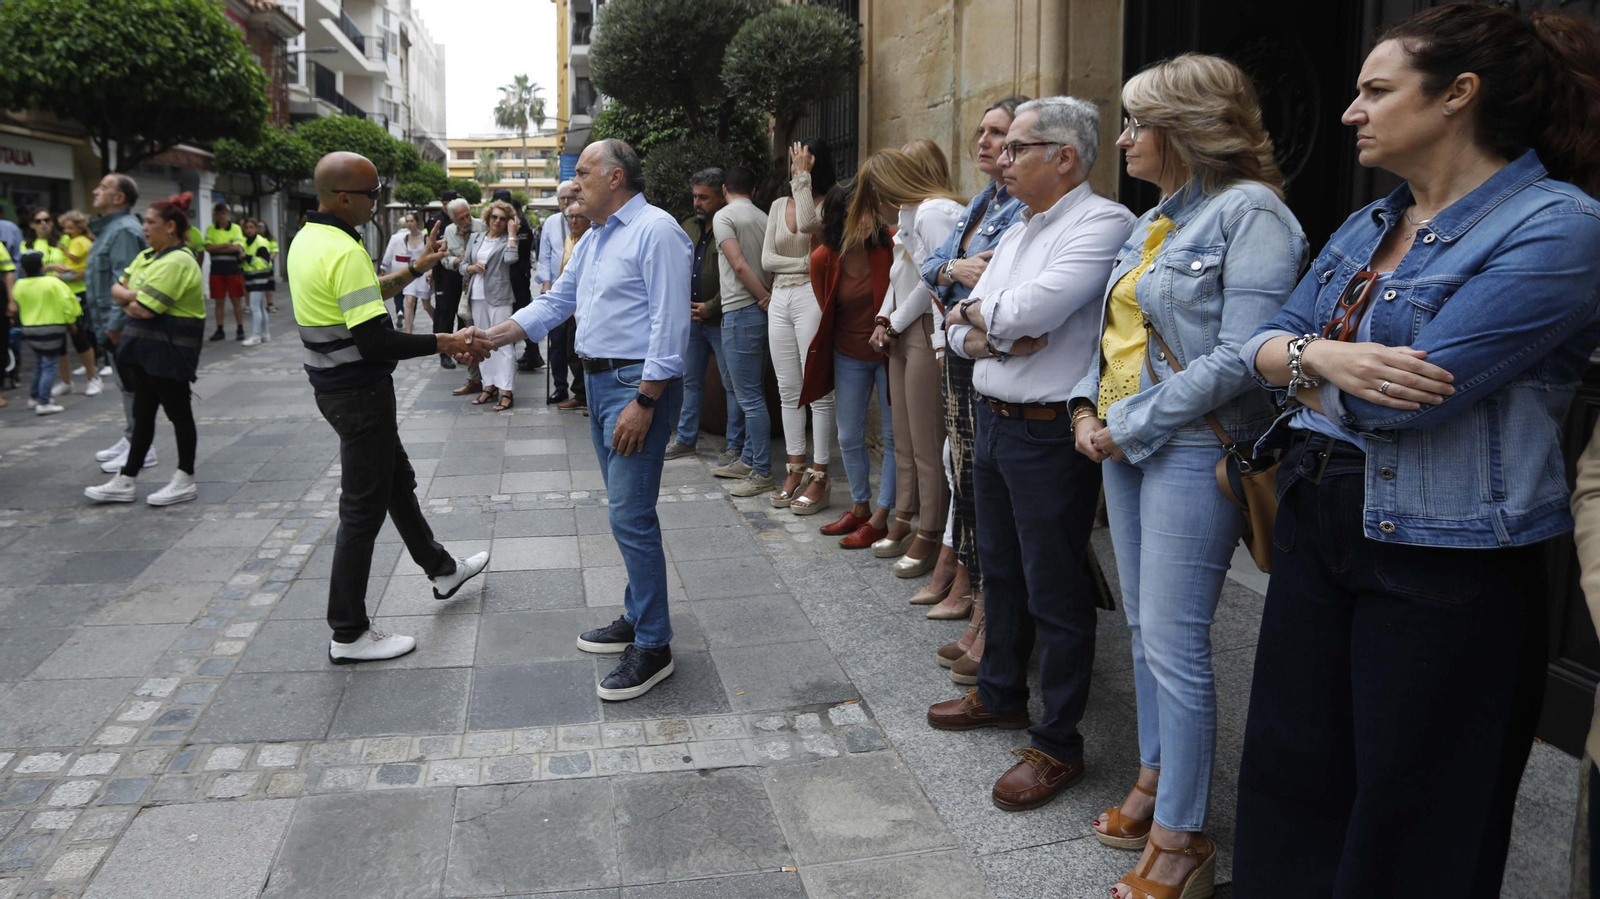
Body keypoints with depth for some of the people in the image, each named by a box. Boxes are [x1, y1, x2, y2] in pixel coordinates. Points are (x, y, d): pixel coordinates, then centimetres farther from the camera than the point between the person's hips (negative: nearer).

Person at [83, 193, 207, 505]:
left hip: (170, 351, -9)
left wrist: (129, 300, -1)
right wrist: (135, 296, -9)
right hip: (145, 347, 9)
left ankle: (185, 481, 12)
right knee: (143, 413, 13)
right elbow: (117, 289, 11)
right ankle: (126, 481, 19)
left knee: (178, 413, 1)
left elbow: (144, 309, -23)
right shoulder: (146, 256, 13)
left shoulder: (178, 262, -19)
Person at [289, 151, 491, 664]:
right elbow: (374, 341, -28)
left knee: (398, 480, 24)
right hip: (360, 394, -10)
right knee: (364, 508, -1)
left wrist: (415, 270, 16)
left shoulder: (307, 238, 7)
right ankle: (348, 635, 9)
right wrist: (446, 343, -19)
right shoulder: (345, 251, -24)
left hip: (333, 386, 10)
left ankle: (441, 570, 43)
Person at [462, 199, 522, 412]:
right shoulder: (475, 238, 15)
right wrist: (472, 268, -6)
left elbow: (511, 258, -18)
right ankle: (489, 385, 18)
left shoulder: (509, 240, 4)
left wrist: (512, 233, -8)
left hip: (499, 297, -5)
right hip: (477, 297, 5)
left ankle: (506, 391, -9)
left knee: (503, 343, -9)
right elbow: (462, 267, 16)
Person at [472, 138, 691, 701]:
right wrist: (492, 337, 10)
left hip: (639, 385, -10)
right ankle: (639, 617, 28)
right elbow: (556, 302, 21)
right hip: (599, 381, 10)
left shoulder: (656, 231, -14)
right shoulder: (593, 239, 17)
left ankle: (653, 648, 0)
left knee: (631, 517, -9)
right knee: (627, 511, 16)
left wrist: (644, 402, -23)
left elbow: (669, 324, -20)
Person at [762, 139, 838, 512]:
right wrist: (805, 263, -7)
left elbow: (807, 223, -25)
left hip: (812, 297, -6)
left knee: (818, 391, -5)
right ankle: (795, 471, 18)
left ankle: (819, 478, 0)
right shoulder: (780, 205, 15)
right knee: (788, 391, 10)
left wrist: (802, 177, -15)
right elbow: (766, 258, 8)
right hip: (780, 299, 7)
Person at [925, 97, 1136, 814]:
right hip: (993, 420, 9)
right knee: (1000, 569, 21)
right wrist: (996, 337, -12)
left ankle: (1059, 743, 14)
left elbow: (1029, 310, -25)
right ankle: (1000, 693, 40)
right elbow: (959, 331, 10)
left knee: (1055, 592, 1)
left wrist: (977, 313, -5)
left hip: (1050, 433, -9)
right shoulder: (1016, 234, 14)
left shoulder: (1103, 223, -14)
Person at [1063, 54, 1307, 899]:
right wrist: (1088, 408, 2)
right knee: (1143, 628, 16)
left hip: (1191, 448, -8)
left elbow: (1238, 358, -20)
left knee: (1174, 644, -4)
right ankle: (1155, 777, 31)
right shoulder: (1154, 222, 15)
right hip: (1123, 444, 9)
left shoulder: (1251, 213, -12)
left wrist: (1130, 427, -16)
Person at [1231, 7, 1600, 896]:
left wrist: (1300, 359, -5)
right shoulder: (1367, 228, 11)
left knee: (1416, 823, 9)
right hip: (1317, 523, 7)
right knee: (1290, 780, 15)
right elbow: (1262, 343, 6)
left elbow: (1411, 394, -23)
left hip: (1444, 559, -7)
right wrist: (1323, 357, -17)